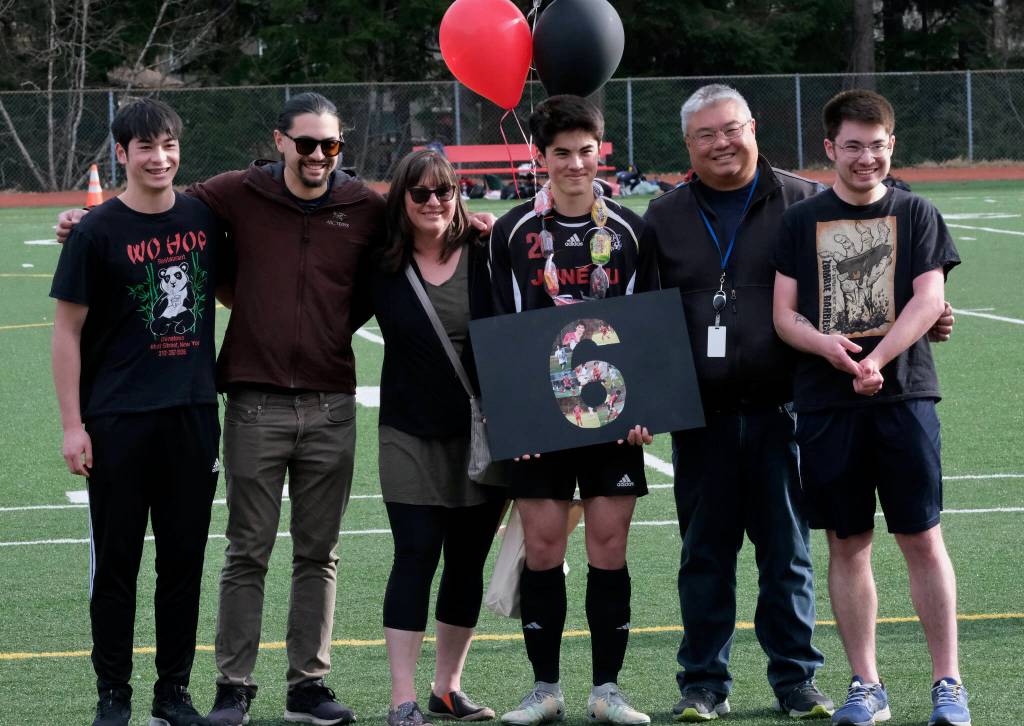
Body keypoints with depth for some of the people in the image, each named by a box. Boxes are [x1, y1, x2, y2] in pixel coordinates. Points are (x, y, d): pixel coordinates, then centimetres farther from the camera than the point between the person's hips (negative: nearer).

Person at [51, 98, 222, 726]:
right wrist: (72, 424, -9)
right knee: (116, 562, 2)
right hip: (119, 420, -4)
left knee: (185, 558, 8)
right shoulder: (99, 231, -6)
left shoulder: (204, 217, 6)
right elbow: (68, 330, -4)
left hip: (193, 414, 4)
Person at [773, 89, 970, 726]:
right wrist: (827, 346, -15)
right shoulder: (803, 221, 10)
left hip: (904, 394, -2)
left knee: (923, 539, -3)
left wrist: (876, 360, -18)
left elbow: (928, 300, -4)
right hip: (826, 404, 2)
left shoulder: (916, 214, 6)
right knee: (846, 545, 5)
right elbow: (784, 313, 6)